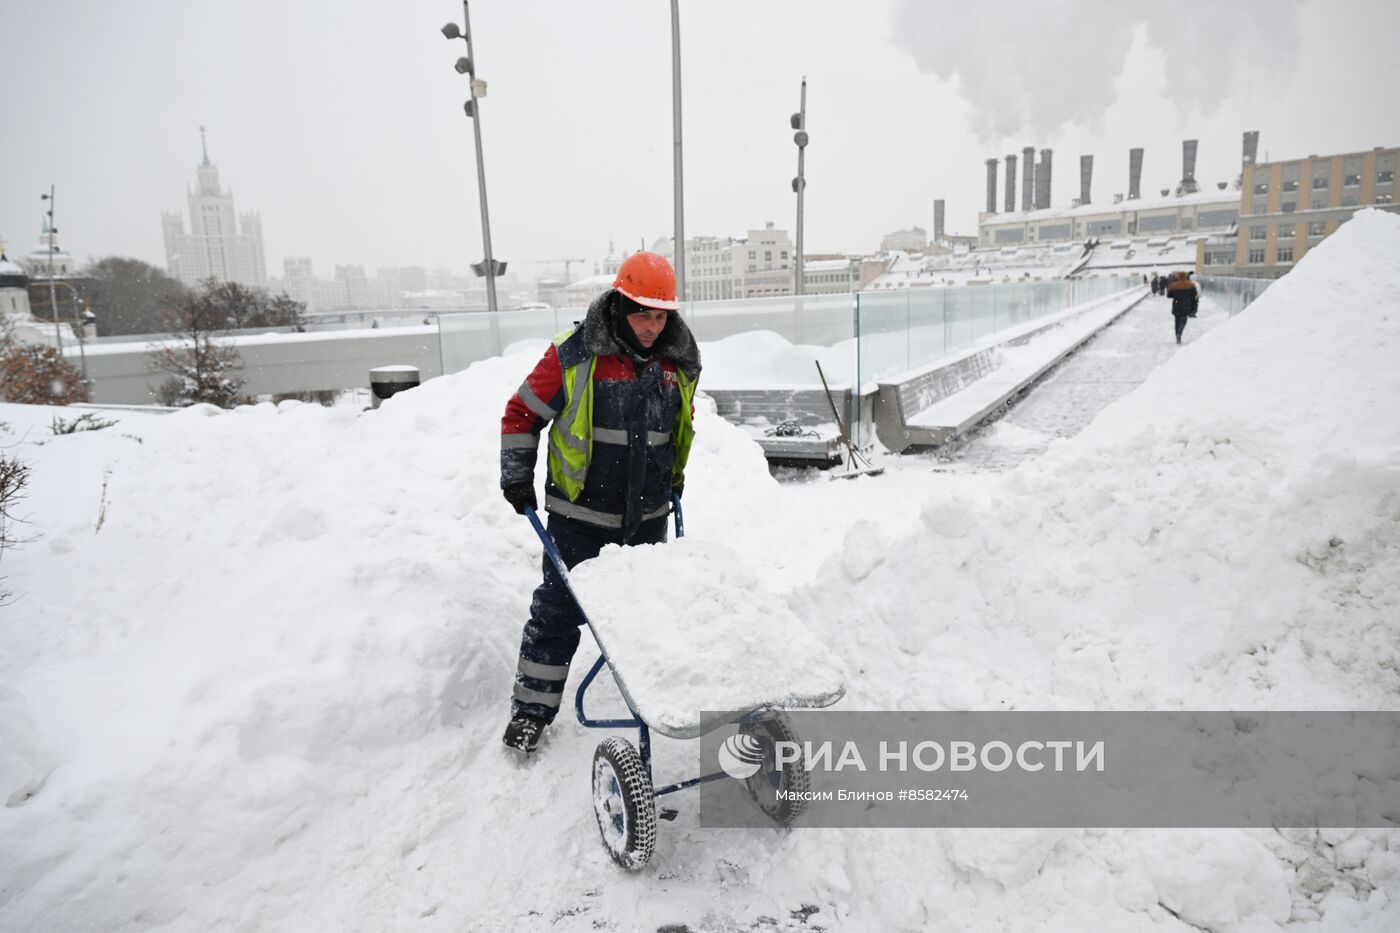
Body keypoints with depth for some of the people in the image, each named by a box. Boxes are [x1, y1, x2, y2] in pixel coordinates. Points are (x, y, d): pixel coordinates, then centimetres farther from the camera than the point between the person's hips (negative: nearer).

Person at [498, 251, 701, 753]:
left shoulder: (678, 363, 2)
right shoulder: (574, 354, -13)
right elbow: (522, 414, -5)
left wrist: (675, 477, 20)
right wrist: (516, 476, -10)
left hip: (647, 515, 4)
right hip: (581, 515, -4)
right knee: (559, 609, 3)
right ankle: (532, 707, 19)